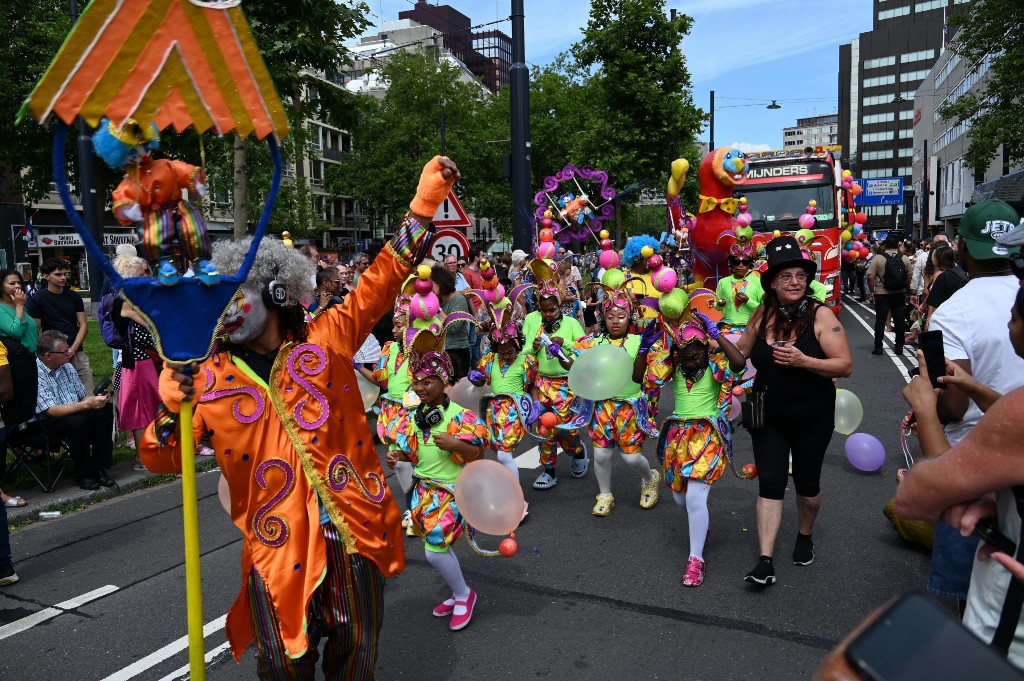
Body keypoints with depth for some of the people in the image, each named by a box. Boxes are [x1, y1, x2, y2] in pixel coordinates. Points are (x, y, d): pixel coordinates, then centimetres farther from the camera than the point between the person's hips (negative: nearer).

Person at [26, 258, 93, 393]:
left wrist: (73, 348, -7)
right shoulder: (37, 299, 0)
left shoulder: (74, 296, 9)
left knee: (90, 395, -4)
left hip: (76, 352, 3)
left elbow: (83, 325, 6)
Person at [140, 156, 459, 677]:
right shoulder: (209, 379, 0)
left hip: (353, 526, 1)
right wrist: (169, 411, -19)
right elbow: (162, 461, 2)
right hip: (277, 542, 0)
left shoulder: (325, 340, -1)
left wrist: (423, 203, -11)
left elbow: (381, 282, -4)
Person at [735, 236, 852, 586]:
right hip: (769, 416, 2)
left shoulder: (820, 315, -14)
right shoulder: (763, 314, -3)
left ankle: (805, 536, 42)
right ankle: (765, 561, -1)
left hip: (812, 418, -2)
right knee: (770, 484, -3)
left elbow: (845, 366, -18)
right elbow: (741, 353, 14)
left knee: (807, 483, 15)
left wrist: (804, 361, -30)